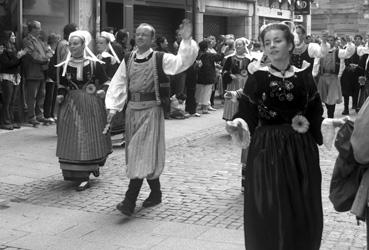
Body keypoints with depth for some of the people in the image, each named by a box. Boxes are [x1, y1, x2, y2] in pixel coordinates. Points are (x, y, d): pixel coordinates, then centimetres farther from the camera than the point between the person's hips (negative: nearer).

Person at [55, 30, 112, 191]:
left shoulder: (94, 64, -5)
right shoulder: (65, 65, 4)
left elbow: (105, 82, 3)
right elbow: (62, 84, 14)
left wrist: (103, 91, -16)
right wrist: (60, 95, -4)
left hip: (91, 104, -3)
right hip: (71, 105, 3)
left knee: (91, 137, 2)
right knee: (73, 140, 1)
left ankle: (94, 165, 20)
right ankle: (82, 176, 11)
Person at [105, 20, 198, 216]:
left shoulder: (160, 59, -4)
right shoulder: (128, 61, 9)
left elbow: (182, 61, -18)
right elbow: (118, 85, 9)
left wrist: (186, 40, -29)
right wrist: (112, 107, -1)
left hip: (151, 110, -6)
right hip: (132, 110, 6)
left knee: (143, 154, -9)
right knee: (135, 153, 12)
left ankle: (130, 200, -11)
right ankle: (155, 193, 27)